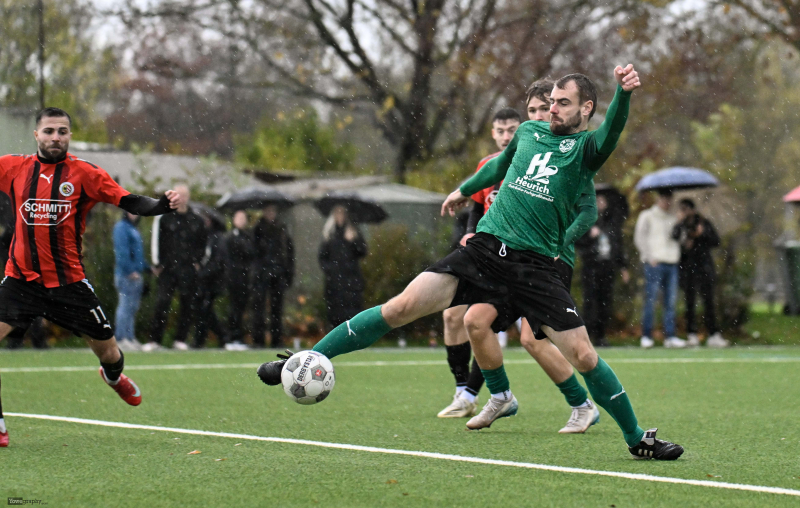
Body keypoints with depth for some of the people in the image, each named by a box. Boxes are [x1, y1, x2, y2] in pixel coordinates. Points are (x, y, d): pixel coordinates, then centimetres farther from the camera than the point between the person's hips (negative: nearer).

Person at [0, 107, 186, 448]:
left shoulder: (83, 173, -2)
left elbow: (129, 202, -9)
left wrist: (165, 204, -25)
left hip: (69, 281, -1)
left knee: (108, 352, 8)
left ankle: (113, 376, 48)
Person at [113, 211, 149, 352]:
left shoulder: (133, 229, 22)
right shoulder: (121, 227, -7)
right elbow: (121, 251, -17)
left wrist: (147, 268, 17)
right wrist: (130, 271, -22)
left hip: (137, 274, 10)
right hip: (126, 275, -10)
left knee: (133, 307, 11)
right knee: (126, 306, -11)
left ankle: (130, 338, 14)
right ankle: (123, 339, -13)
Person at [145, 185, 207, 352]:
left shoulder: (197, 221, 10)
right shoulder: (163, 218, 2)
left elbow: (203, 243, 20)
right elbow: (156, 241, 2)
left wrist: (197, 262, 9)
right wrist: (157, 264, -2)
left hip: (189, 270, 3)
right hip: (167, 269, -3)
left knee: (188, 305, 2)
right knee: (161, 303, -9)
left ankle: (180, 339, 12)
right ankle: (154, 339, -3)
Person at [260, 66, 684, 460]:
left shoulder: (585, 147, 1)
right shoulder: (529, 131, 16)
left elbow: (610, 133, -23)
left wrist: (622, 94, -43)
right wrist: (466, 190, 51)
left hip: (534, 265, -3)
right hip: (484, 247, 3)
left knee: (582, 355, -8)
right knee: (402, 306, -9)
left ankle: (637, 439, 10)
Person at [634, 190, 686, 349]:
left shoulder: (672, 219, 20)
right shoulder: (647, 216, 5)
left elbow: (678, 237, 22)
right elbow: (639, 238, -1)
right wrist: (650, 257, -10)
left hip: (672, 264, 5)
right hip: (654, 264, -5)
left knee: (671, 302, 1)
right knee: (650, 301, -7)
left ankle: (670, 336, 3)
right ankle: (646, 337, -3)